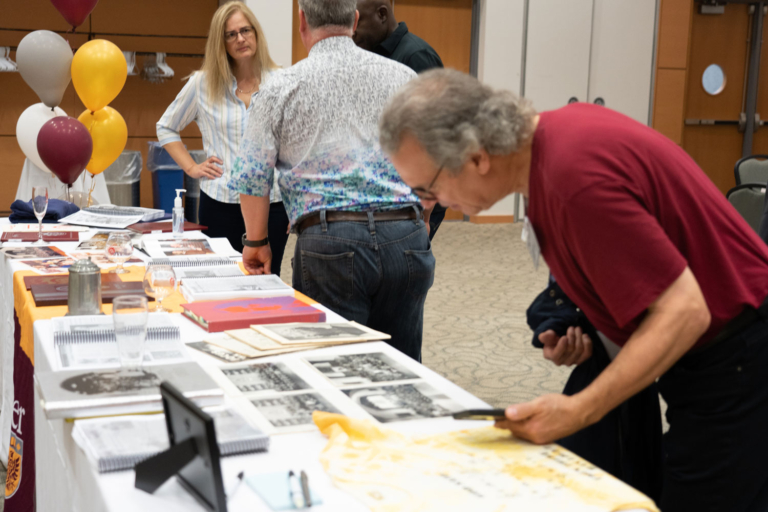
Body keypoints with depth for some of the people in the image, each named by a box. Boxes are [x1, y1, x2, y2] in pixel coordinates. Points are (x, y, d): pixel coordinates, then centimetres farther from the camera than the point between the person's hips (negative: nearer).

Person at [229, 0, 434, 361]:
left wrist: (257, 242, 17)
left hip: (329, 242, -2)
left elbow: (251, 178, 3)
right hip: (406, 238, 3)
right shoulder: (404, 78, 11)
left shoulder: (283, 86, 4)